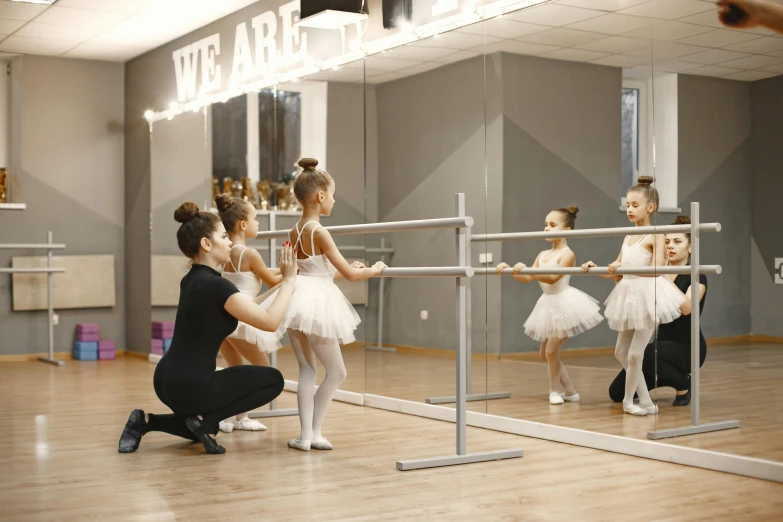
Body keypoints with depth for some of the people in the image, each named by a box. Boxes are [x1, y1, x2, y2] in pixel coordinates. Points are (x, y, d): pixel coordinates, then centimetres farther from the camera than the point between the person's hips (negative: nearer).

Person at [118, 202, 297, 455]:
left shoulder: (192, 280, 12)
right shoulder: (216, 285, -18)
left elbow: (250, 309, 22)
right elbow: (270, 321, -19)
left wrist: (281, 281, 20)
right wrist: (288, 280, -9)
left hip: (168, 380, 9)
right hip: (189, 384, -9)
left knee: (202, 428, 35)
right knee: (273, 380, 5)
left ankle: (146, 422, 12)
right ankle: (204, 420, -1)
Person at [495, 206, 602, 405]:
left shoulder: (567, 254, -14)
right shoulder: (543, 255, 9)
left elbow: (552, 278, -26)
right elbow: (528, 279, 7)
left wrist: (526, 269, -34)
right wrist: (509, 270, -8)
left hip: (564, 304, -9)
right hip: (549, 305, 9)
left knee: (551, 350, -7)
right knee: (544, 353, 12)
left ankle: (554, 390, 13)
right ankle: (570, 391, 22)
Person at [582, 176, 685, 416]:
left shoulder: (655, 236, -9)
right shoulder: (628, 237, 12)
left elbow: (656, 269, -22)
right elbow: (616, 271, 17)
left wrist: (625, 267, -29)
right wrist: (594, 268, 2)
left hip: (648, 295, -8)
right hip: (628, 295, 8)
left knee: (635, 353, -5)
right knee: (621, 352, 11)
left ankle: (629, 400, 13)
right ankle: (645, 400, 20)